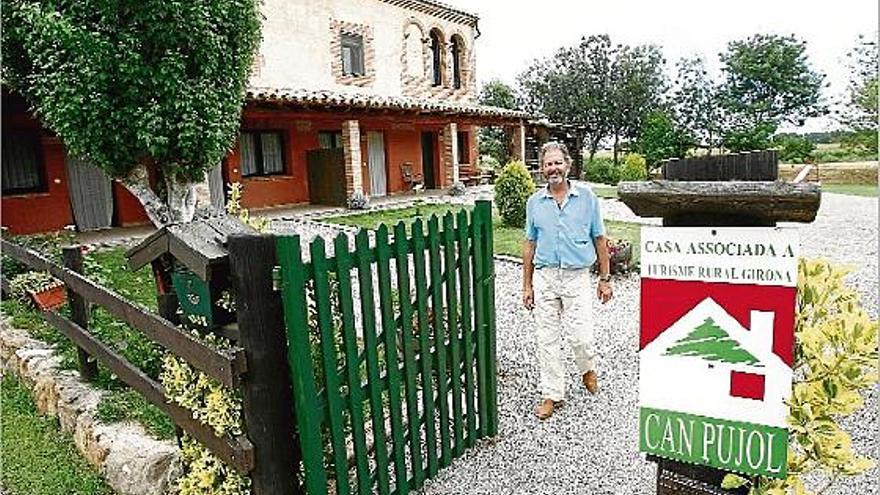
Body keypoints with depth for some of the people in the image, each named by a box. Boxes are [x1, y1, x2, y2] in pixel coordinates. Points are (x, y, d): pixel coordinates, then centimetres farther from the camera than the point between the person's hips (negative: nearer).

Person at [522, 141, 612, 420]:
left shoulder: (586, 197, 1)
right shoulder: (534, 203, 5)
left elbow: (599, 239, 5)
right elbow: (529, 244, 10)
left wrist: (605, 279, 3)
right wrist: (527, 285, 8)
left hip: (577, 277, -2)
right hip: (544, 278, 2)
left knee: (581, 337, -4)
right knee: (547, 340, 6)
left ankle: (587, 369, 31)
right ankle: (552, 394, 21)